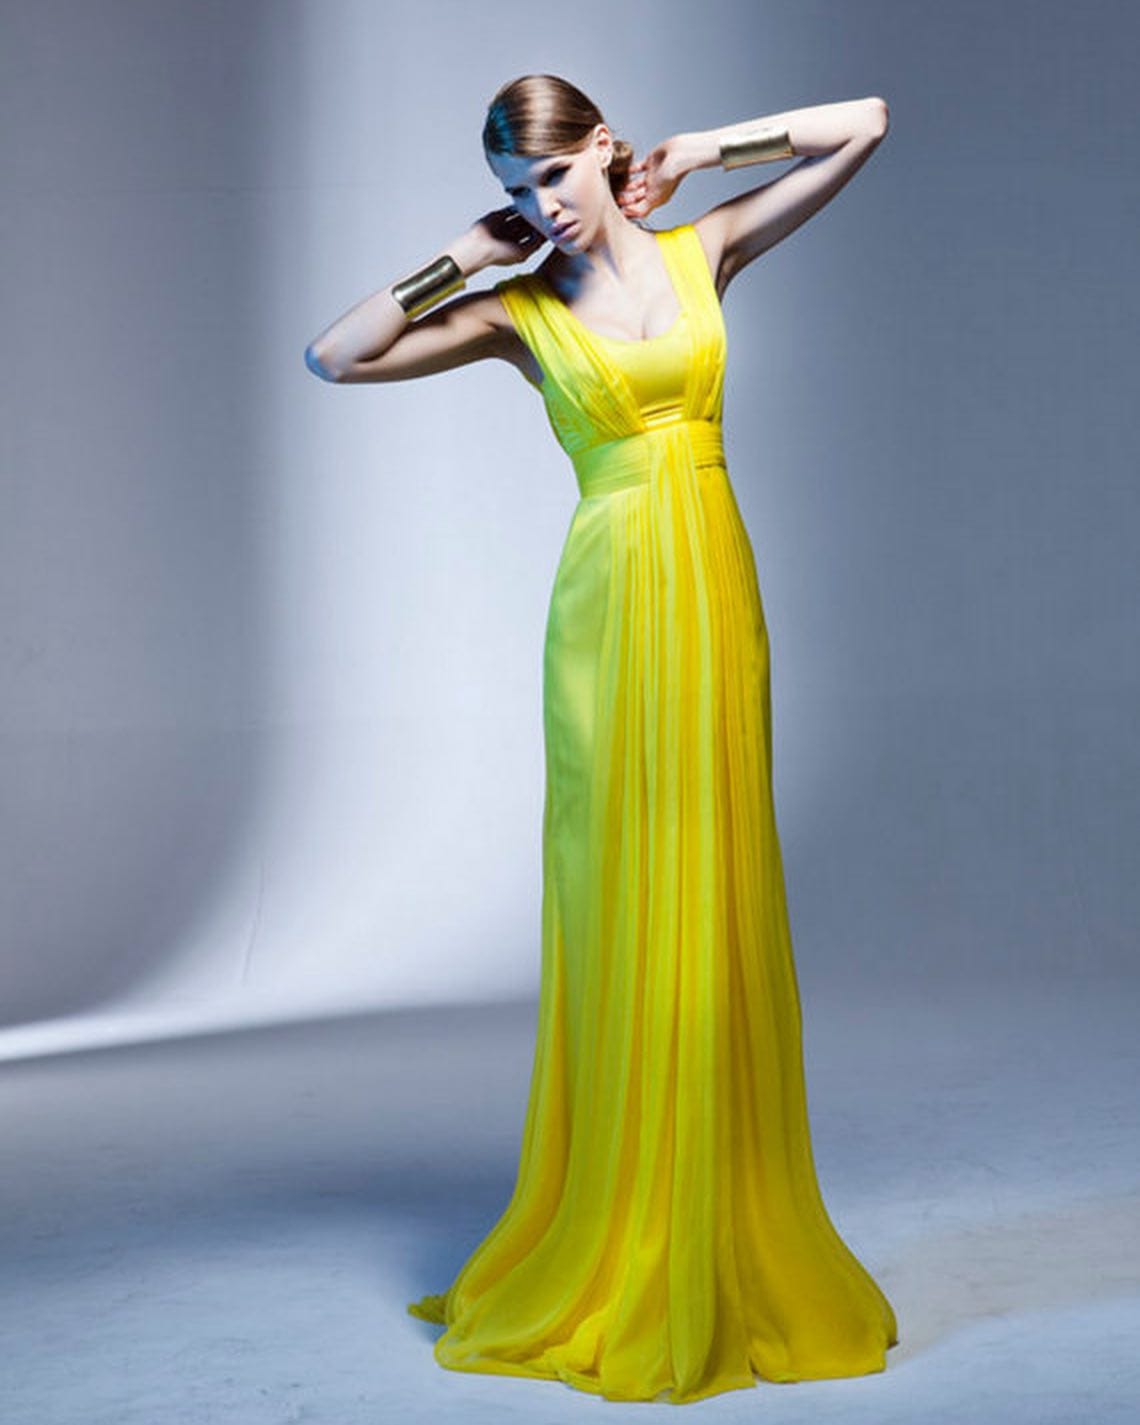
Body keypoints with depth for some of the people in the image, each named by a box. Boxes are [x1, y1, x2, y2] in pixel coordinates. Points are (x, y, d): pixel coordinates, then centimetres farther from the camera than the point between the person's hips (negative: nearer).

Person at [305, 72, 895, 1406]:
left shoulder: (702, 251, 9)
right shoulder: (518, 312, 4)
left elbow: (864, 122, 11)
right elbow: (333, 356, -3)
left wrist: (700, 153, 7)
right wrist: (459, 258, 0)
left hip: (716, 594, 2)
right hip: (610, 605, -2)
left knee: (717, 911, 6)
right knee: (623, 915, -1)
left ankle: (728, 1246, 16)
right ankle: (618, 1258, 8)